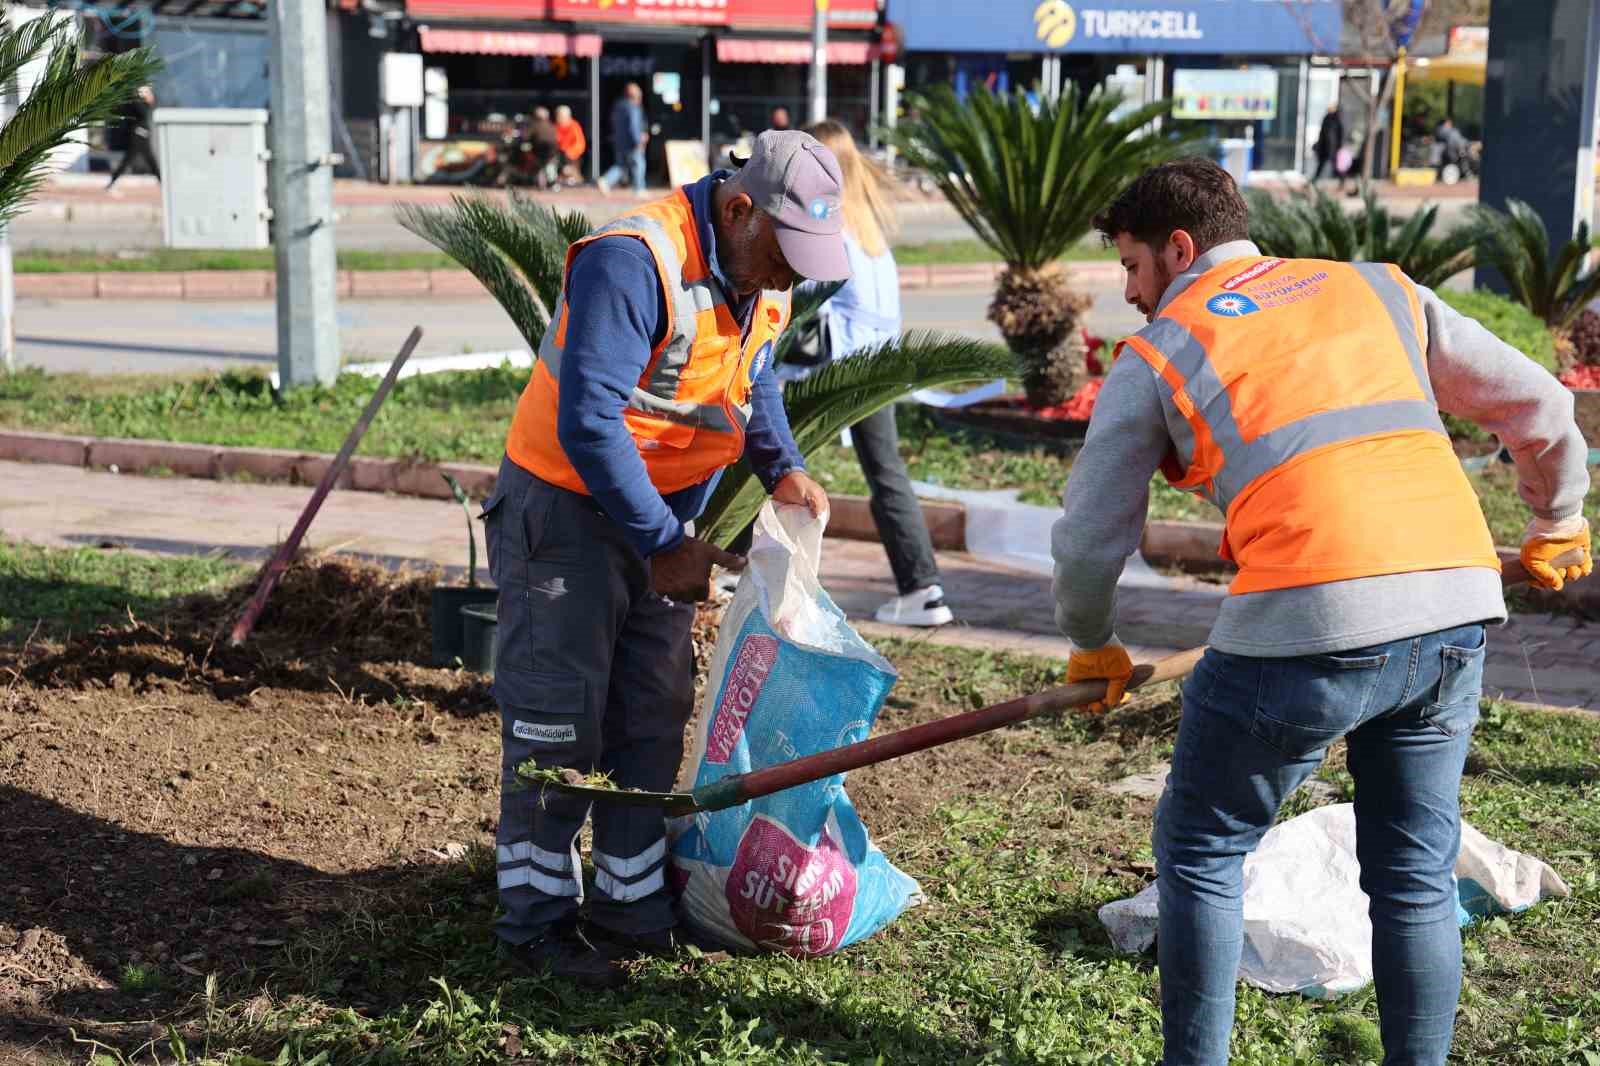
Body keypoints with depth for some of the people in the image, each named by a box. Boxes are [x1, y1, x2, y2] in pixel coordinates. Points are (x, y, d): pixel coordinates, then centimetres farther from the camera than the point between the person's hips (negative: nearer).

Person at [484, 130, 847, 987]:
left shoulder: (763, 276, -1)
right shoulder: (631, 264, -28)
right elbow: (588, 422, -31)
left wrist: (782, 469, 0)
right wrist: (664, 545, -27)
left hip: (663, 510, 8)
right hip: (567, 505, -8)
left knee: (653, 714, 11)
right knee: (558, 717, -3)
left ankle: (633, 906, 21)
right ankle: (536, 917, 9)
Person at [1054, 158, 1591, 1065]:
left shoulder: (1157, 353, 12)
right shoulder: (1377, 290, 22)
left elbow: (1090, 544, 13)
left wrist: (1096, 647, 32)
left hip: (1312, 620, -4)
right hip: (1459, 612, 5)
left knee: (1200, 852, 14)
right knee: (1416, 877, 18)